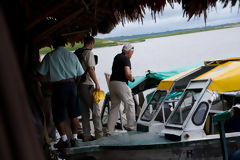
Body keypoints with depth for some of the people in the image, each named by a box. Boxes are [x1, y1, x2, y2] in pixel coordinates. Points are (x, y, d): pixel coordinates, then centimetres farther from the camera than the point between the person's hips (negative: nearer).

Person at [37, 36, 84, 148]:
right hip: (72, 84, 3)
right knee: (74, 114, 12)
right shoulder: (72, 56, 6)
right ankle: (74, 138, 16)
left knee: (58, 116, 6)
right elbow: (79, 75, 7)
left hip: (58, 86, -3)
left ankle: (64, 139, 2)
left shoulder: (49, 56, -2)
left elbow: (41, 74, -3)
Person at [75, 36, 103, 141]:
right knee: (95, 109, -2)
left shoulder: (76, 53, 13)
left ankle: (86, 135, 12)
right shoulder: (89, 53, -9)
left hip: (78, 85, 8)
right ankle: (99, 134, -3)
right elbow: (90, 69, -17)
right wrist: (97, 84, -14)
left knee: (85, 111, 11)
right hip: (87, 85, -8)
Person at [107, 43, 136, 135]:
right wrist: (131, 78, 0)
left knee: (114, 107, 11)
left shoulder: (117, 57, 18)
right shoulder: (126, 59, -8)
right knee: (130, 105, 5)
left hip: (112, 83, 8)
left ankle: (109, 131, 6)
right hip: (121, 83, -8)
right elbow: (127, 73, -20)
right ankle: (131, 127, 5)